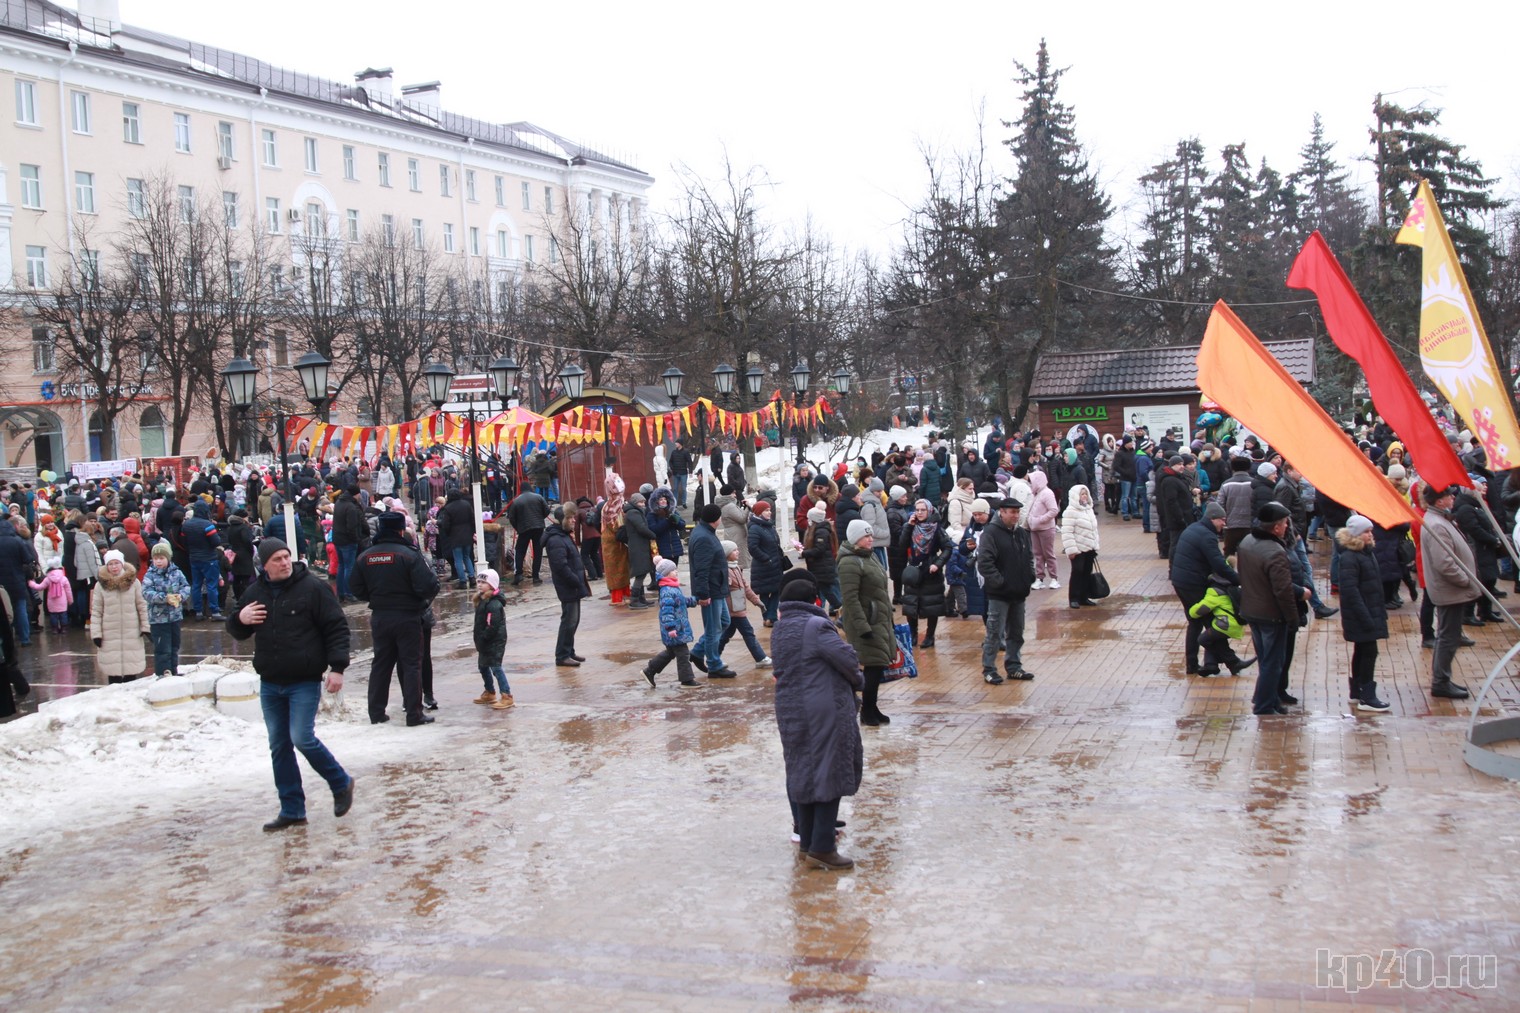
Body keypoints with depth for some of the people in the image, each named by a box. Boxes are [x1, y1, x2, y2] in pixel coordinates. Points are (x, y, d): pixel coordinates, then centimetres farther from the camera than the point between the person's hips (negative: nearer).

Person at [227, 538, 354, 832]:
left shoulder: (313, 588, -7)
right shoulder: (255, 592, 8)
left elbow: (337, 628, -7)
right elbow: (238, 632, 20)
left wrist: (337, 667, -15)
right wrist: (239, 619, -5)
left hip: (305, 683, -6)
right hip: (269, 684, 6)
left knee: (303, 738, -13)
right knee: (279, 747, 8)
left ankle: (341, 784, 11)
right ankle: (292, 811, 16)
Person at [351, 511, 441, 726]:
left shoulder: (364, 557, 1)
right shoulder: (409, 554, -15)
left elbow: (358, 590, 6)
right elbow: (428, 587, -21)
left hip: (379, 618, 5)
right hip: (407, 618, -5)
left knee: (381, 663, 14)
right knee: (411, 664, 2)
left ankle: (376, 712, 16)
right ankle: (414, 714, 2)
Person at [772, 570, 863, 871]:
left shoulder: (779, 630, 10)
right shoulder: (817, 627, -15)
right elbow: (848, 659, -20)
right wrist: (858, 681, 2)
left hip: (790, 712, 8)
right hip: (825, 711, -8)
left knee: (803, 773, 15)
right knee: (829, 774, -1)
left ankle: (806, 843, 23)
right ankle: (822, 849, 0)